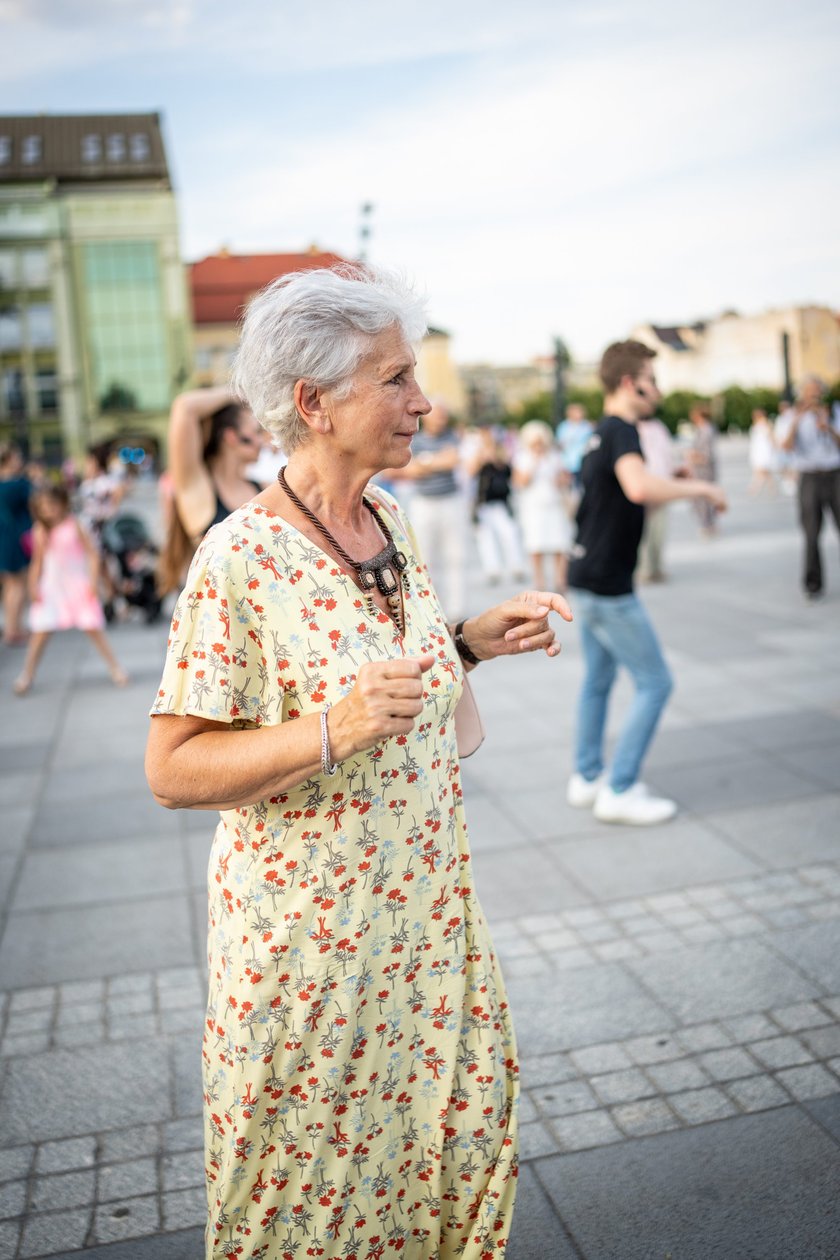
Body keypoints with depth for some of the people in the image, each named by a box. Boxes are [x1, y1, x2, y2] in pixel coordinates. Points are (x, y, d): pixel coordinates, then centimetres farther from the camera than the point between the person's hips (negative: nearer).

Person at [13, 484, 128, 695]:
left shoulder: (74, 526, -6)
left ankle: (115, 668, 11)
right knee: (40, 632, 0)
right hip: (50, 588, 3)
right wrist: (33, 586, -2)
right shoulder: (40, 532, 3)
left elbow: (93, 554, -5)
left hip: (78, 586, -2)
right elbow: (37, 562, 8)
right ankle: (26, 676, 11)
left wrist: (92, 581, -12)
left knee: (93, 628, -2)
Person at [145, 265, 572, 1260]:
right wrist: (333, 732, -32)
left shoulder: (391, 522, 1)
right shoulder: (240, 558, -22)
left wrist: (470, 642, -1)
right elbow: (172, 769, -19)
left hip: (425, 903, 7)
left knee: (458, 1131, 23)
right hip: (307, 928, -6)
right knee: (307, 1169, 16)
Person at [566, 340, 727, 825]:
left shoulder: (601, 434, 14)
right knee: (655, 683, -2)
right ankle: (620, 791, 3)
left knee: (598, 679, 18)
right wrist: (700, 488, -26)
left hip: (587, 579, 10)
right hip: (608, 585, -10)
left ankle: (587, 778, 27)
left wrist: (679, 485, 12)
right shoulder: (622, 431, -17)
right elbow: (638, 486, -39)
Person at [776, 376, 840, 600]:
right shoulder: (792, 417, 1)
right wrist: (796, 419, -29)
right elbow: (786, 446, -16)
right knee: (812, 533, -3)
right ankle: (813, 584, 8)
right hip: (809, 479, -1)